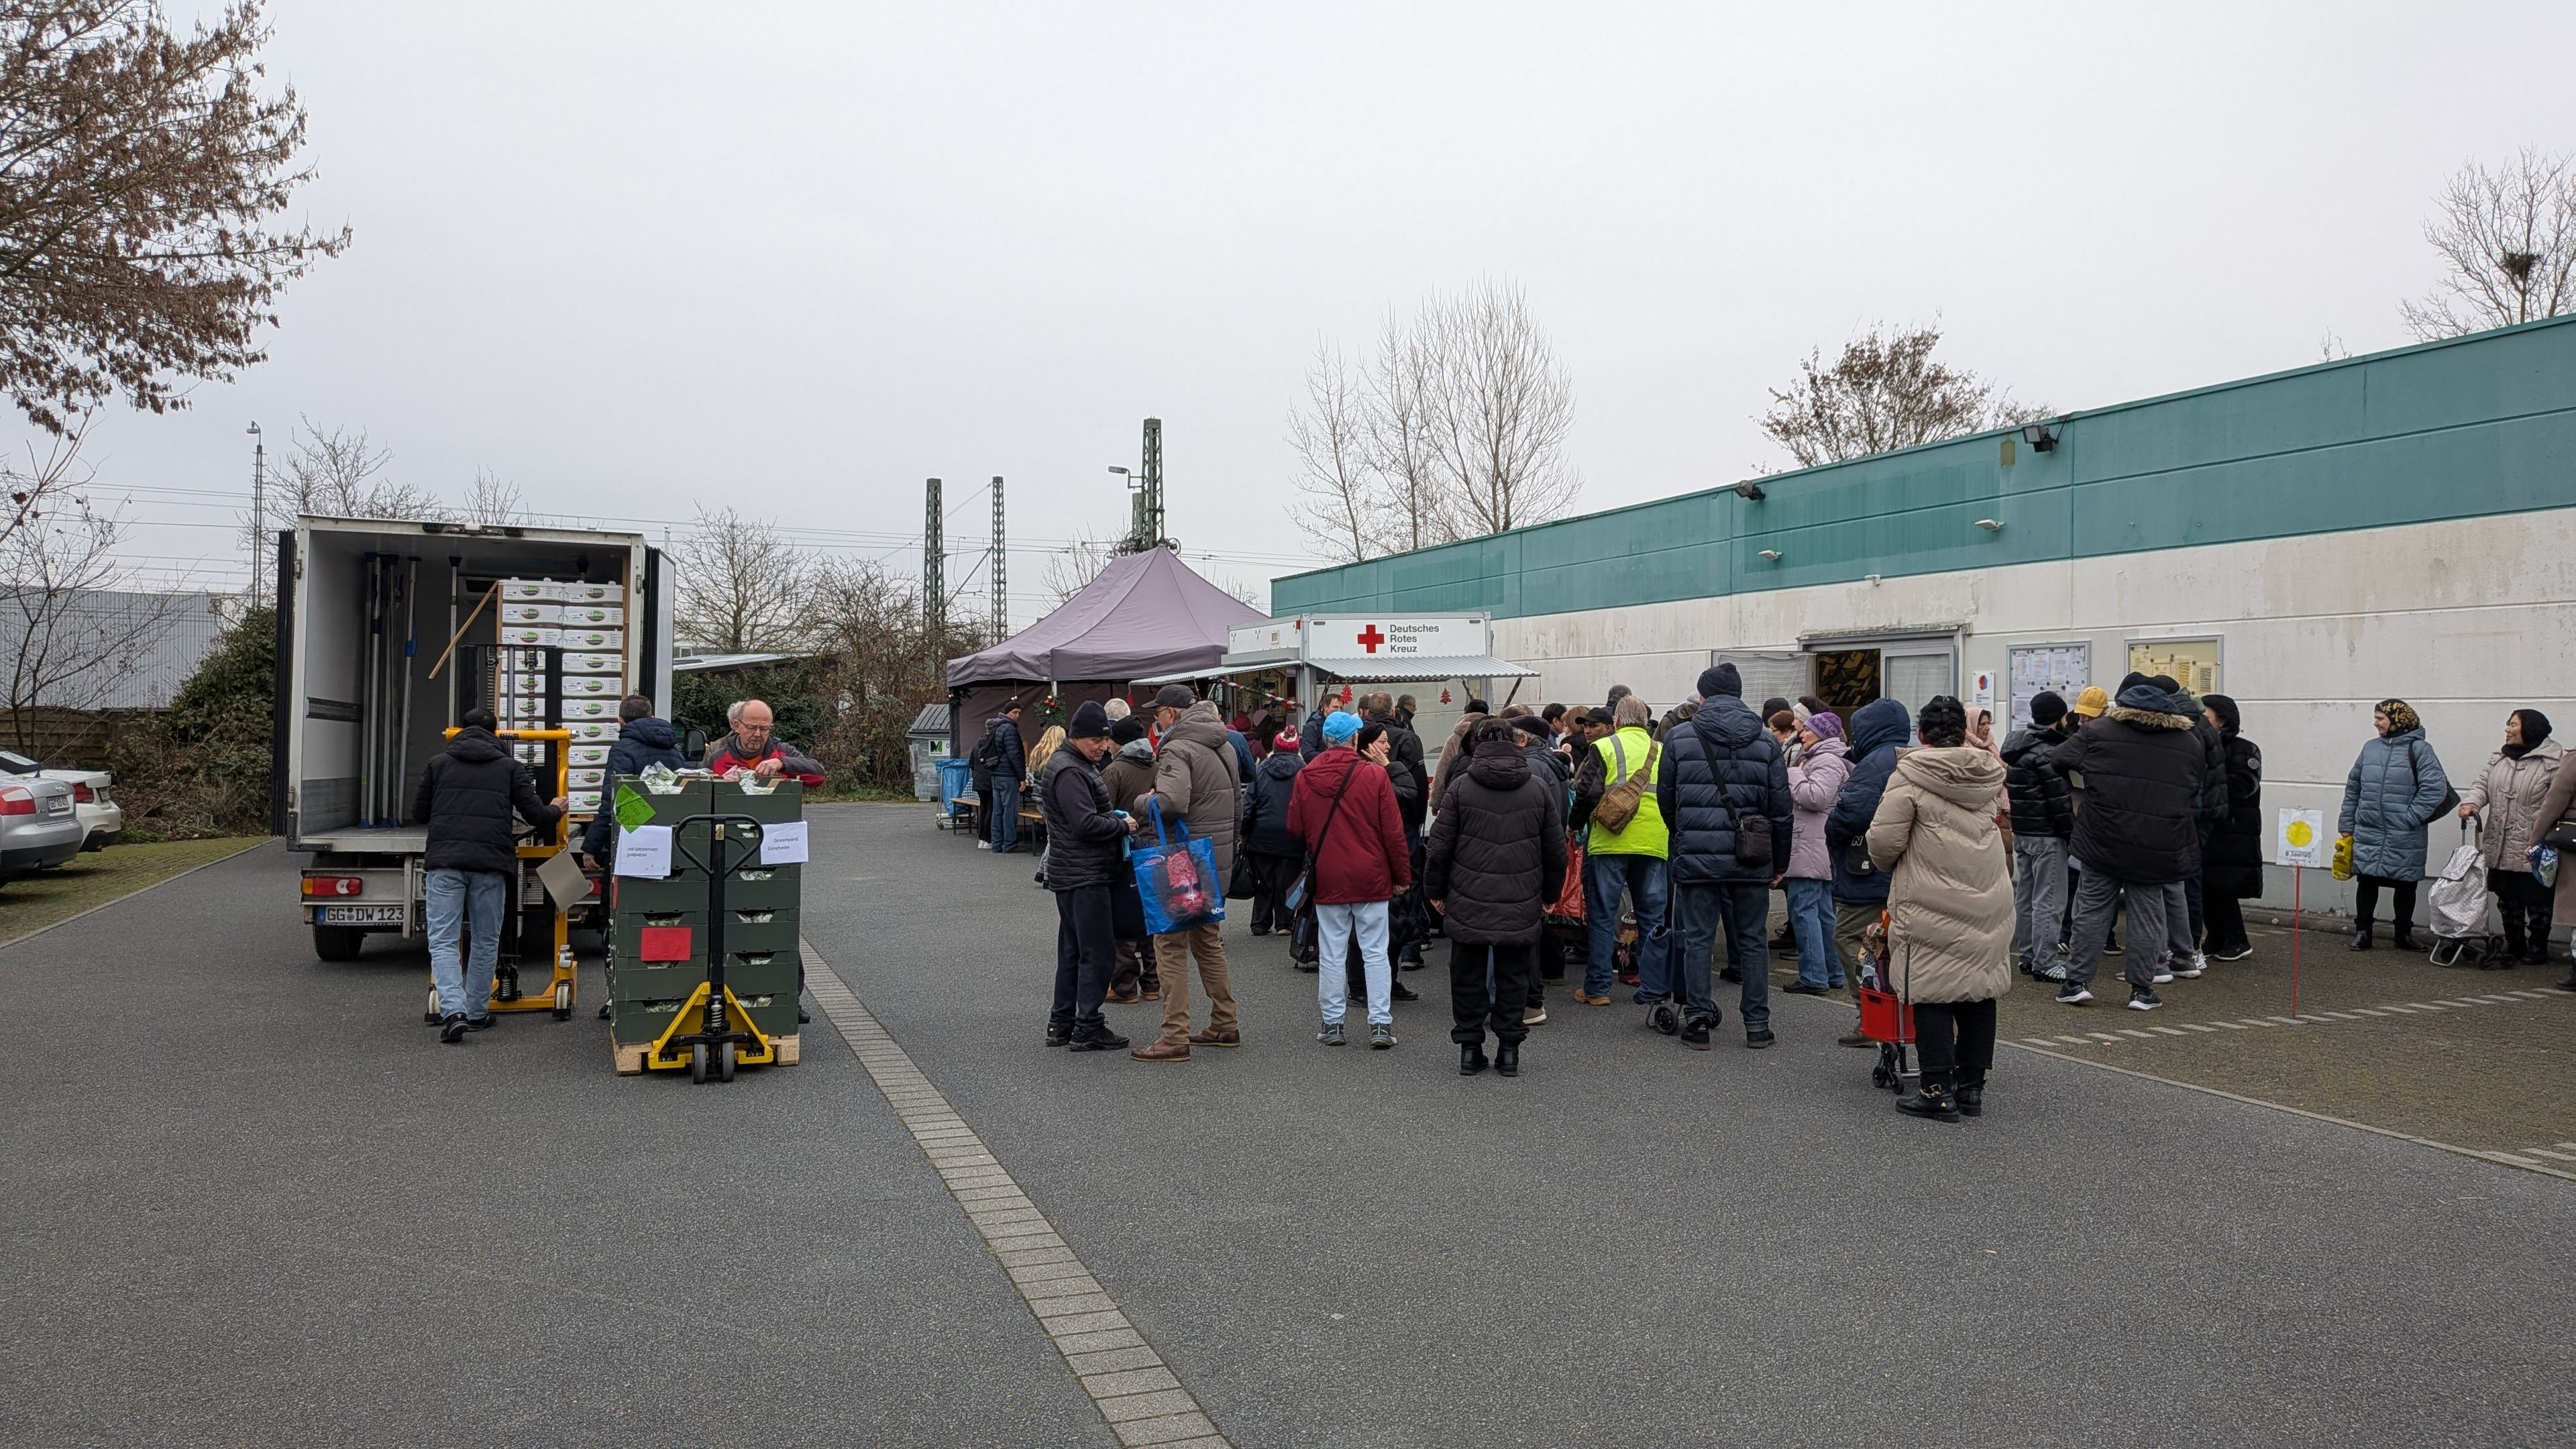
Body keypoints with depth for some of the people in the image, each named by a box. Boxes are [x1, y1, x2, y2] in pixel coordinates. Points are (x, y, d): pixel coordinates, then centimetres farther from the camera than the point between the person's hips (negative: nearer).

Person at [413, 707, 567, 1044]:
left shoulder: (438, 763, 13)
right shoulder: (510, 767, 11)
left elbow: (419, 814, 19)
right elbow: (536, 816, 6)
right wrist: (555, 809, 29)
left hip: (444, 862, 0)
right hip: (491, 865, 0)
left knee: (444, 942, 1)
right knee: (486, 941, 14)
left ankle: (453, 1011, -16)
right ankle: (476, 1013, 21)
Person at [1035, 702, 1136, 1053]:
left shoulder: (1079, 765, 18)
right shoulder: (1068, 771, -16)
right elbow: (1087, 824, -23)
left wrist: (1118, 822, 8)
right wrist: (1124, 826, -10)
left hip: (1072, 875, 11)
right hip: (1084, 876, -11)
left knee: (1072, 949, 14)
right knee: (1098, 950, -6)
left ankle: (1061, 1024, 21)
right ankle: (1088, 1028, -1)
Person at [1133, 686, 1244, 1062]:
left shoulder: (1177, 749, -15)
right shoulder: (1223, 746, 13)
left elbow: (1171, 802, -31)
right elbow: (1238, 802, 20)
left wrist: (1144, 800, -11)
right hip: (1221, 860, 9)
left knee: (1170, 943, -3)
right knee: (1208, 939, 19)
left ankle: (1175, 1037, -4)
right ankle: (1225, 1026, 25)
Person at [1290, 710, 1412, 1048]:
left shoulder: (1305, 778, -3)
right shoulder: (1375, 776, -9)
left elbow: (1295, 830, 5)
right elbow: (1394, 832, -5)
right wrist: (1402, 876, 5)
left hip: (1327, 879, 2)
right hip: (1371, 879, -1)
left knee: (1332, 953, 9)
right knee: (1375, 952, 5)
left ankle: (1333, 1023, 12)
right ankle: (1380, 1024, 5)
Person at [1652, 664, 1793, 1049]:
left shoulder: (1678, 737, 0)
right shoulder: (1766, 742, 4)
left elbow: (1665, 800, 6)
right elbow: (1782, 810, 4)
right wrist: (1779, 865, 13)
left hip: (1696, 858, -1)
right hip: (1751, 859, 2)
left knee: (1698, 941, 6)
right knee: (1751, 942, 10)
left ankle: (1697, 1022, 8)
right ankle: (1757, 1025, 14)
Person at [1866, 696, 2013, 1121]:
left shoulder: (1910, 776, -11)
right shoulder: (1988, 775, 7)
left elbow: (1884, 839, -13)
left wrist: (1888, 866, 8)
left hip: (1932, 905, -5)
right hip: (1988, 903, 6)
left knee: (1933, 994, 1)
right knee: (1978, 992, 11)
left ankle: (1938, 1089, 2)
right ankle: (1972, 1086, 18)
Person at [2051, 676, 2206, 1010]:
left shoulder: (2099, 731, -1)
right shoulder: (2190, 742, 8)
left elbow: (2061, 760, 0)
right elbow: (2195, 794, 14)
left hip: (2103, 841, -1)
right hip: (2159, 846, 1)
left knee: (2092, 908, 7)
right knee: (2146, 914, 8)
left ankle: (2077, 981, 9)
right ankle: (2142, 989, 12)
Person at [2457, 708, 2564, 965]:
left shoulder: (2555, 759, -10)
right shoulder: (2499, 757, 11)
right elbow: (2482, 785, 9)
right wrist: (2471, 802, -14)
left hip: (2534, 850, -6)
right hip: (2501, 848, 6)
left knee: (2536, 901, 7)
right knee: (2507, 901, 15)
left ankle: (2538, 947, 22)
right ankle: (2514, 946, 28)